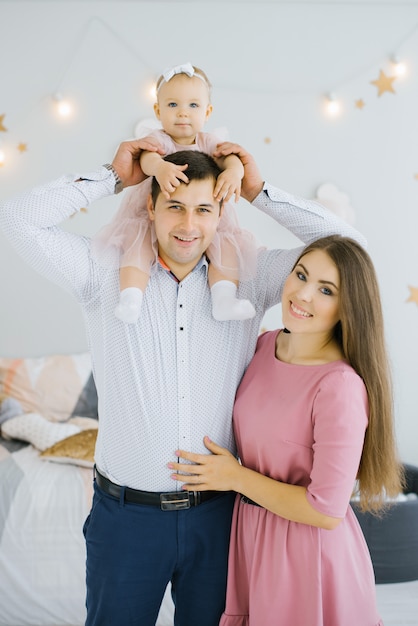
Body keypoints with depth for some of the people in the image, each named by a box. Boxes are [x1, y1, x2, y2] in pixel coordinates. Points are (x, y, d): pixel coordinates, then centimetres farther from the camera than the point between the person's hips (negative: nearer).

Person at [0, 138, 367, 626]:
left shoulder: (248, 281, -2)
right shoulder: (108, 278, -5)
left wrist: (259, 193, -6)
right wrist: (113, 177, -8)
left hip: (217, 512, 2)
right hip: (126, 513, -1)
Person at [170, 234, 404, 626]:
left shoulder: (340, 387, -26)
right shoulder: (265, 345, -4)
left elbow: (326, 512, -23)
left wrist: (236, 477, -15)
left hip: (307, 552, -6)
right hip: (249, 535, 7)